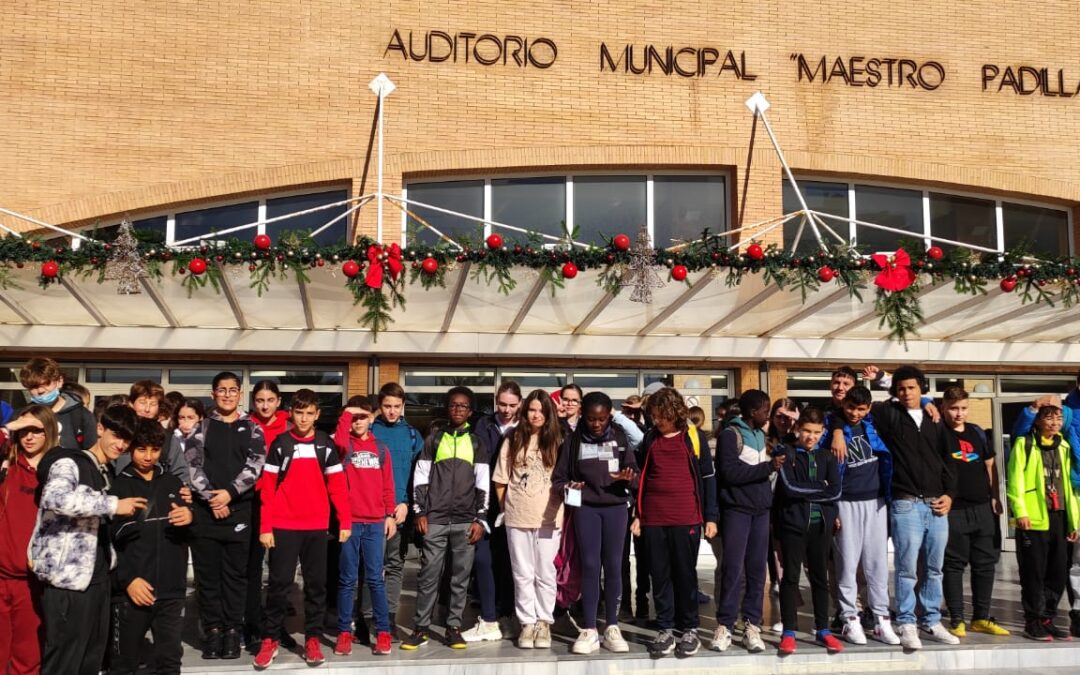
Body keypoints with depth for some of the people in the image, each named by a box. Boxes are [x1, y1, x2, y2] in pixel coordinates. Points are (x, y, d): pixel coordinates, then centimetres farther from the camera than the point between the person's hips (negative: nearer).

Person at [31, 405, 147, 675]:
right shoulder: (69, 462, -10)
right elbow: (56, 497, -32)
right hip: (68, 579, -8)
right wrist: (113, 505, -28)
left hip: (97, 577, 8)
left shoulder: (107, 474, 16)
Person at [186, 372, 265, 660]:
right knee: (208, 573, 4)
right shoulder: (201, 426, 8)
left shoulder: (251, 428, 9)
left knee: (235, 572, 3)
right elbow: (192, 463, -1)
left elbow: (255, 465, -3)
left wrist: (230, 492, -14)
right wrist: (210, 497, -11)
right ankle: (213, 630, 13)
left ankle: (232, 630, 11)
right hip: (205, 509, 0)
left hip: (239, 509, 0)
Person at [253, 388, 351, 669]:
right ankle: (270, 639, 12)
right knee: (279, 583, 2)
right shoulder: (280, 444, 2)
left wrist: (345, 522, 0)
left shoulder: (326, 444, 5)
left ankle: (312, 639, 15)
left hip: (317, 527, 1)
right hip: (283, 526, -1)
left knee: (316, 584, 6)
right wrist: (265, 527, -5)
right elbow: (267, 488, 0)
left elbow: (337, 485, 5)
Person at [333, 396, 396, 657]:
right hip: (348, 521, -1)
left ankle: (383, 632, 8)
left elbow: (387, 485, 11)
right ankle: (344, 632, 13)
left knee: (375, 579, 3)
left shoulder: (381, 449, 11)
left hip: (375, 522, 1)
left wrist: (390, 514, 5)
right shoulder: (345, 445, 4)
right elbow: (339, 441, -23)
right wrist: (346, 413, -13)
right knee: (347, 579, 4)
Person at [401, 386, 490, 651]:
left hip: (465, 520, 1)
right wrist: (419, 512, -1)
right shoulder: (434, 438, 9)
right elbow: (421, 477, 6)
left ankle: (454, 627, 13)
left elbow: (483, 483, 5)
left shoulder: (477, 442, 9)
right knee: (429, 574, 0)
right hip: (435, 518, 0)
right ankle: (421, 628, 8)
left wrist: (480, 519, -2)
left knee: (461, 576, 4)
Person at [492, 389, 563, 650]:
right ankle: (527, 623, 17)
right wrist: (506, 508, 5)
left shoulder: (556, 441, 2)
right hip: (517, 518, 1)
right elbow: (500, 480, 8)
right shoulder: (513, 440, 5)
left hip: (548, 518, -1)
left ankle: (544, 622, 16)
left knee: (545, 574, 4)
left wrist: (560, 509, -2)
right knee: (522, 574, 7)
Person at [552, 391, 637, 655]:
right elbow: (558, 475, 5)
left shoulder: (619, 437, 5)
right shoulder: (573, 440, 4)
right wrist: (567, 487, -16)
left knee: (613, 566, 3)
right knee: (589, 566, -1)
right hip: (585, 508, -1)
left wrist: (628, 477, -18)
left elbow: (633, 468, 5)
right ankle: (588, 630, 4)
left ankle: (612, 628, 12)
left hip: (615, 507, 1)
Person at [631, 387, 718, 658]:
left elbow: (708, 476, 3)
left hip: (686, 517, -2)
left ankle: (689, 629, 16)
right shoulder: (650, 438, 9)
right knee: (659, 574, 5)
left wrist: (711, 516, 0)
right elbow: (641, 477, 14)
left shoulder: (694, 436, 1)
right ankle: (665, 629, 14)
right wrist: (637, 514, 9)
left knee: (685, 574, 5)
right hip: (653, 518, 3)